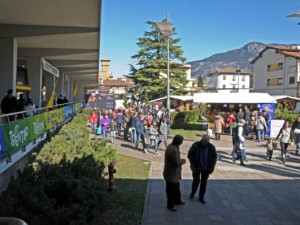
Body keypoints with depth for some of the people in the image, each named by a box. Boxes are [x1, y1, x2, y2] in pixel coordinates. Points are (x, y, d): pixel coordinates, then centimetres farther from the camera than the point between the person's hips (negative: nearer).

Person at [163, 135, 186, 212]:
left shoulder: (171, 146, 1)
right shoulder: (174, 150, -32)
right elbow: (177, 163, -31)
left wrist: (180, 160, 2)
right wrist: (183, 160, -13)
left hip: (173, 173, 10)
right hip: (172, 174, -10)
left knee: (176, 188, 28)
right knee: (171, 191, 9)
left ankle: (177, 200, 47)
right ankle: (170, 205, 26)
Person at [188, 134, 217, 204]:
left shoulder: (211, 147, -10)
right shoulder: (195, 145, -16)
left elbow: (214, 158, 0)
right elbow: (190, 155, -8)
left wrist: (211, 168, -5)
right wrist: (193, 165, -11)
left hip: (206, 169, 1)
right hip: (196, 168, -1)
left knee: (204, 182, 10)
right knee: (196, 181, 13)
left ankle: (201, 197, 25)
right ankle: (192, 193, 38)